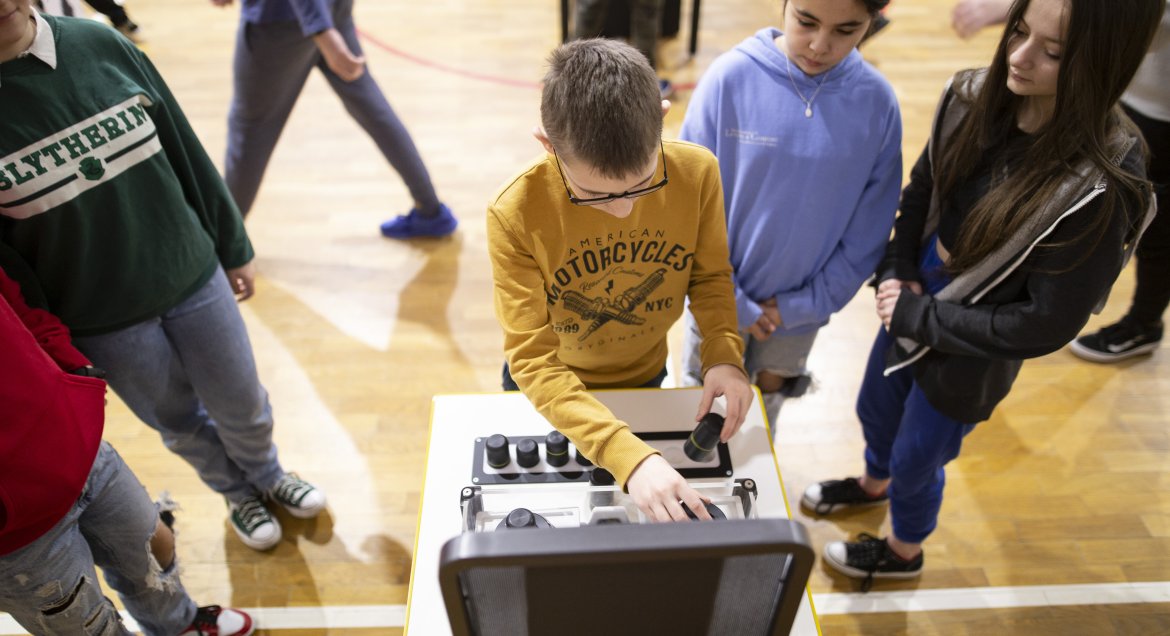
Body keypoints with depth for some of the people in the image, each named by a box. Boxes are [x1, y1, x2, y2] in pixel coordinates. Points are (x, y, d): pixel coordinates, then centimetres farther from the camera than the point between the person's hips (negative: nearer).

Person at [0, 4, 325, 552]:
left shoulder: (98, 44, -9)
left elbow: (185, 150, 0)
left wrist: (232, 249, 6)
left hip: (195, 279, 2)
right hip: (100, 321, -1)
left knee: (241, 403, 16)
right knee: (178, 423, 19)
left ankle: (268, 476, 48)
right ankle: (238, 495, 49)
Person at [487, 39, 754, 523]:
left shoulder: (697, 172, -26)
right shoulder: (515, 214, -34)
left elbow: (710, 275, -8)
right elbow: (532, 359, -33)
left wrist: (723, 354, -27)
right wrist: (627, 455, -45)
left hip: (643, 378, 2)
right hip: (550, 388, -2)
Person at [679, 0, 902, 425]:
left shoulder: (877, 102, -13)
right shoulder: (730, 77, -20)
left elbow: (868, 231, -5)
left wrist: (810, 302, -8)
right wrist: (729, 298, -13)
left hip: (800, 307, 2)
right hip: (720, 297, -1)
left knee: (769, 395, 25)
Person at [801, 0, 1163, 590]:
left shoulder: (1100, 189, -31)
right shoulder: (974, 98, -16)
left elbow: (1044, 325, -24)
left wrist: (918, 317, -20)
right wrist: (897, 270, -11)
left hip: (970, 351, -5)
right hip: (913, 294, 6)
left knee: (915, 461, 18)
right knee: (875, 411, 29)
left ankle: (902, 552, 52)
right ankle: (873, 484, 65)